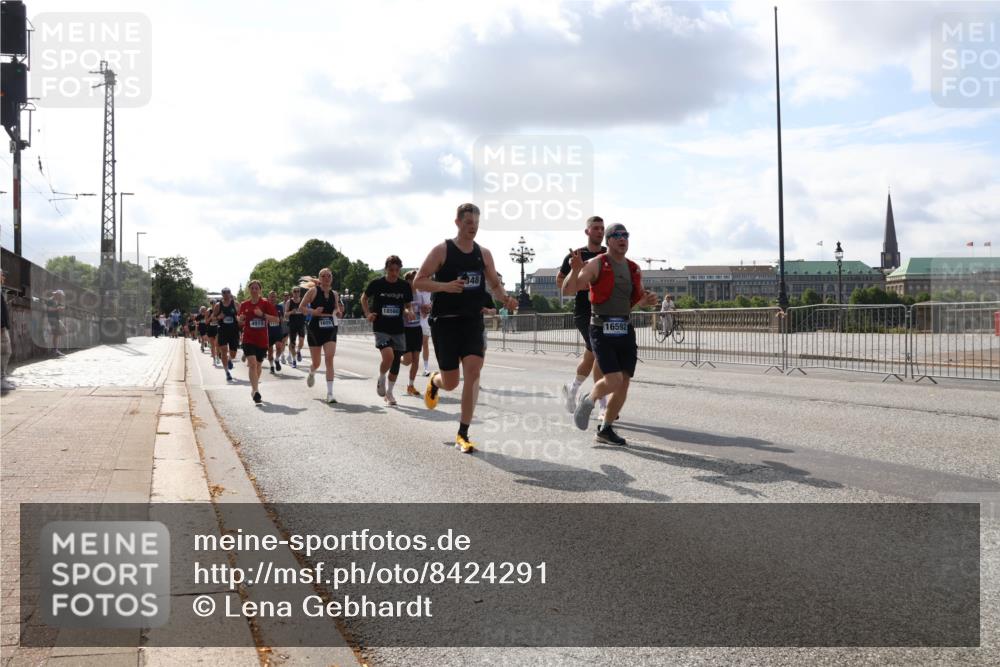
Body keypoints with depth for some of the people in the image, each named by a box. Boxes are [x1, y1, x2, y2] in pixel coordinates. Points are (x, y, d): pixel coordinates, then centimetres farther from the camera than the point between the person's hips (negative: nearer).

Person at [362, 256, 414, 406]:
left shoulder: (405, 286, 1)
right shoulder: (377, 284, -5)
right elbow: (364, 298, 11)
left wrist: (408, 312, -9)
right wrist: (368, 313, -3)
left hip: (398, 329, 3)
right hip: (381, 328, -3)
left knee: (396, 362, 6)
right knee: (388, 356, -23)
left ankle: (389, 392, 25)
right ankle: (381, 380, 8)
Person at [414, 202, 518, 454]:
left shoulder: (484, 254, 8)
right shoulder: (442, 250, -5)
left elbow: (495, 285, 16)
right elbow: (418, 281, -6)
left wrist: (505, 298, -6)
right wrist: (446, 286, -22)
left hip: (473, 321, 3)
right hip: (445, 321, -3)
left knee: (473, 370, -15)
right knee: (450, 382, 0)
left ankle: (463, 434, -6)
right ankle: (434, 380, 42)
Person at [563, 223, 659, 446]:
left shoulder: (634, 269, 12)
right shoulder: (597, 264, -5)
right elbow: (571, 287, -15)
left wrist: (647, 300, 3)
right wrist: (575, 269, -34)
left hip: (625, 330, 6)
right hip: (602, 329, -6)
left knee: (624, 383, 3)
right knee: (613, 381, -17)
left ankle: (605, 429, 18)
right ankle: (589, 400, 15)